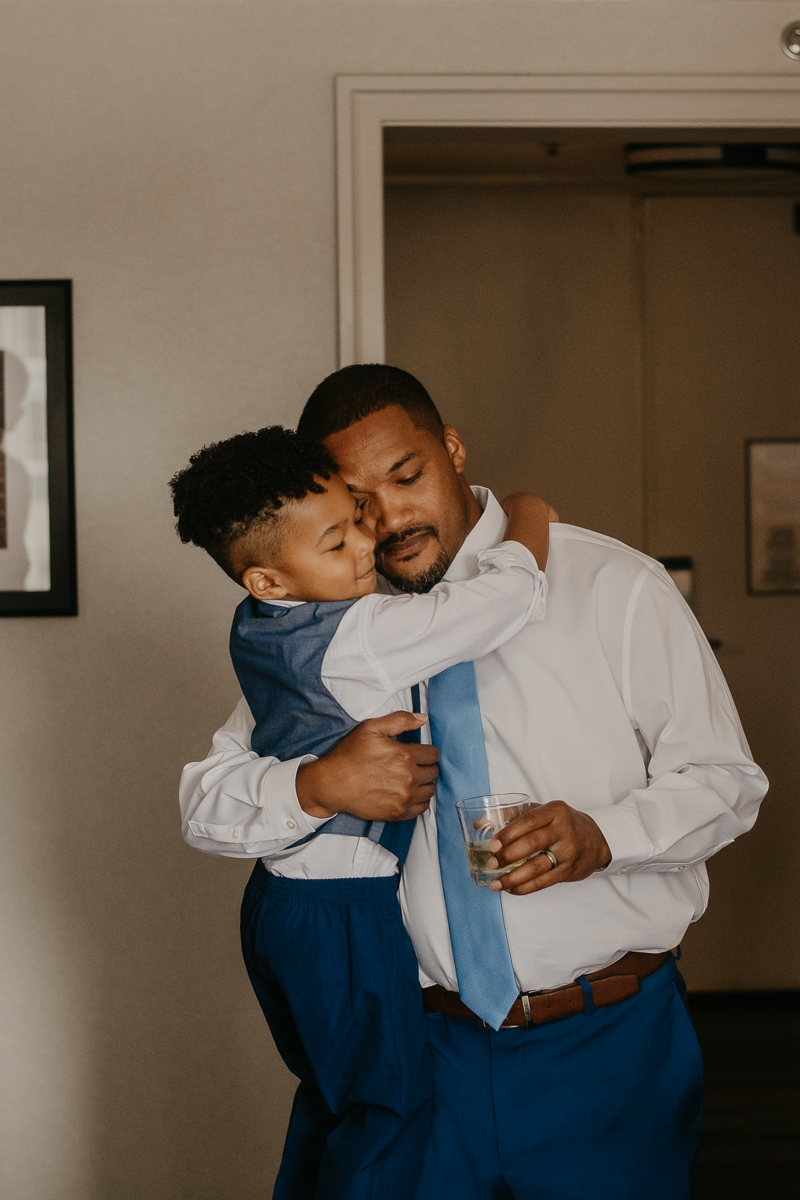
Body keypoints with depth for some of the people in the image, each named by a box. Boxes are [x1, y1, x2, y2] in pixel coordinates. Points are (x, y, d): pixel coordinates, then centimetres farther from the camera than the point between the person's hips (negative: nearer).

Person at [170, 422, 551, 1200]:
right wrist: (527, 518, -5)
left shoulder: (255, 626, 1)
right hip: (346, 913, -9)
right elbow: (511, 595, -26)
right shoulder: (356, 640, -25)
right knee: (392, 1107, 7)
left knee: (330, 1094, 23)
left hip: (276, 896, 9)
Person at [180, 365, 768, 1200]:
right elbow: (206, 802, 4)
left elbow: (725, 779, -2)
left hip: (608, 1044, -2)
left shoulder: (617, 589, -5)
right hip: (431, 1044, 2)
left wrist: (602, 835, -22)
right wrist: (319, 786, -18)